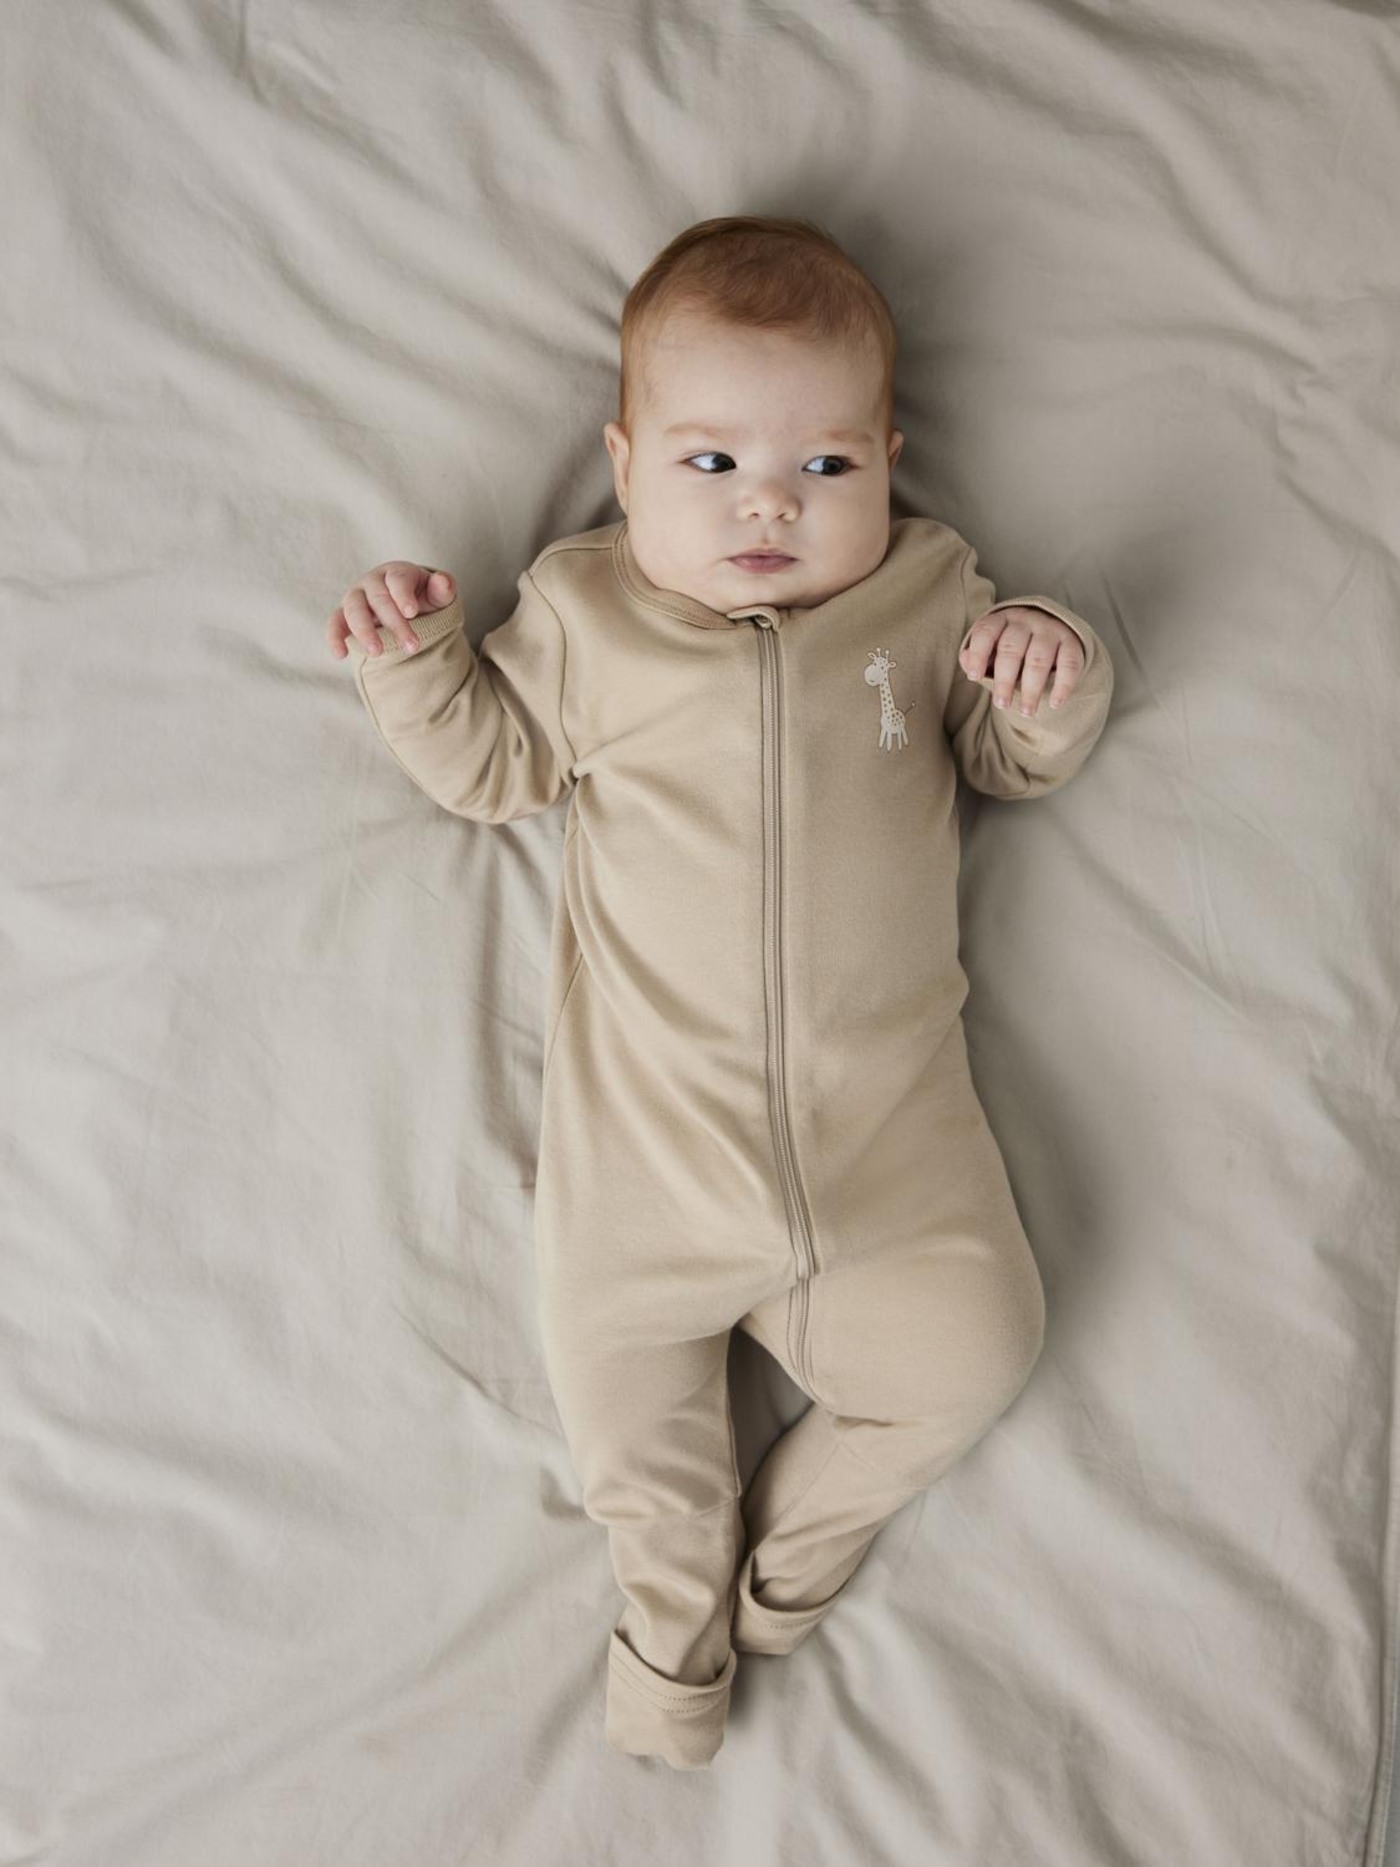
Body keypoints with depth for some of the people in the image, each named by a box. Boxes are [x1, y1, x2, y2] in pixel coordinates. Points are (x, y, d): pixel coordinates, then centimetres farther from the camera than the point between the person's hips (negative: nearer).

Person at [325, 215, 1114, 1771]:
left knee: (973, 1346, 0)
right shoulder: (583, 612, 6)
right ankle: (673, 1595, 29)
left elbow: (1015, 762, 14)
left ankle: (800, 1529, 26)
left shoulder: (928, 595, 7)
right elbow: (491, 764, 11)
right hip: (652, 1108, 0)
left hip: (885, 1096, 1)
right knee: (608, 1349, 2)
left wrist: (1051, 685, -8)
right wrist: (414, 660, -6)